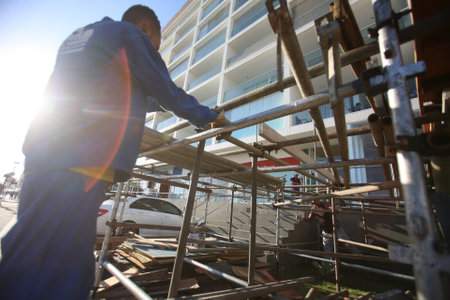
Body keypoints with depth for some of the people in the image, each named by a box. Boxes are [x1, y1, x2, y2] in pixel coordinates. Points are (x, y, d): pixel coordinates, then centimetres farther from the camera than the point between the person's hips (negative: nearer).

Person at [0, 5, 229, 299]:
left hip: (42, 159, 9)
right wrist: (210, 117, 18)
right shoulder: (131, 35, 6)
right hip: (79, 166, -9)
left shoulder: (78, 36, 31)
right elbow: (169, 93, 5)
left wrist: (158, 103, 50)